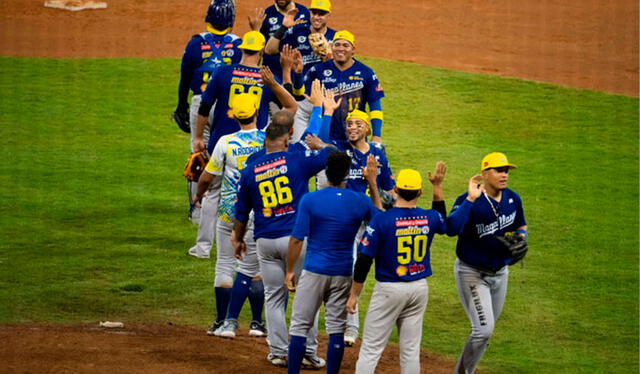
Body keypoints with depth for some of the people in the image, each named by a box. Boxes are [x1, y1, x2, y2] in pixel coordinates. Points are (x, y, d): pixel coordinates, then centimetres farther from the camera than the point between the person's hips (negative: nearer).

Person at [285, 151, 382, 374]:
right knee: (336, 329, 8)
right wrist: (372, 183, 23)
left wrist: (290, 271, 1)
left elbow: (297, 239, -9)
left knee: (300, 326, 4)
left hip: (314, 272, -2)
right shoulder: (360, 201, -3)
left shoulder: (310, 200, -10)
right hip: (343, 274, 2)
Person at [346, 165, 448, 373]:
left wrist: (353, 295, -4)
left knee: (371, 349, -1)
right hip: (420, 288, 4)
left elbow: (364, 260, -13)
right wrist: (437, 187, 27)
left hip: (389, 289, -4)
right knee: (411, 351, 10)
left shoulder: (382, 220, -15)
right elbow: (444, 223, 25)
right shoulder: (429, 218, -3)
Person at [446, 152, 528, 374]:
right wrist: (471, 199, -39)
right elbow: (451, 229, -39)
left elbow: (521, 226, 15)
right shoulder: (469, 200, -22)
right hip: (471, 273, -6)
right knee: (484, 329, -14)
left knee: (486, 330, 16)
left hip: (500, 272, 6)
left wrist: (520, 237, -8)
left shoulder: (513, 199, -3)